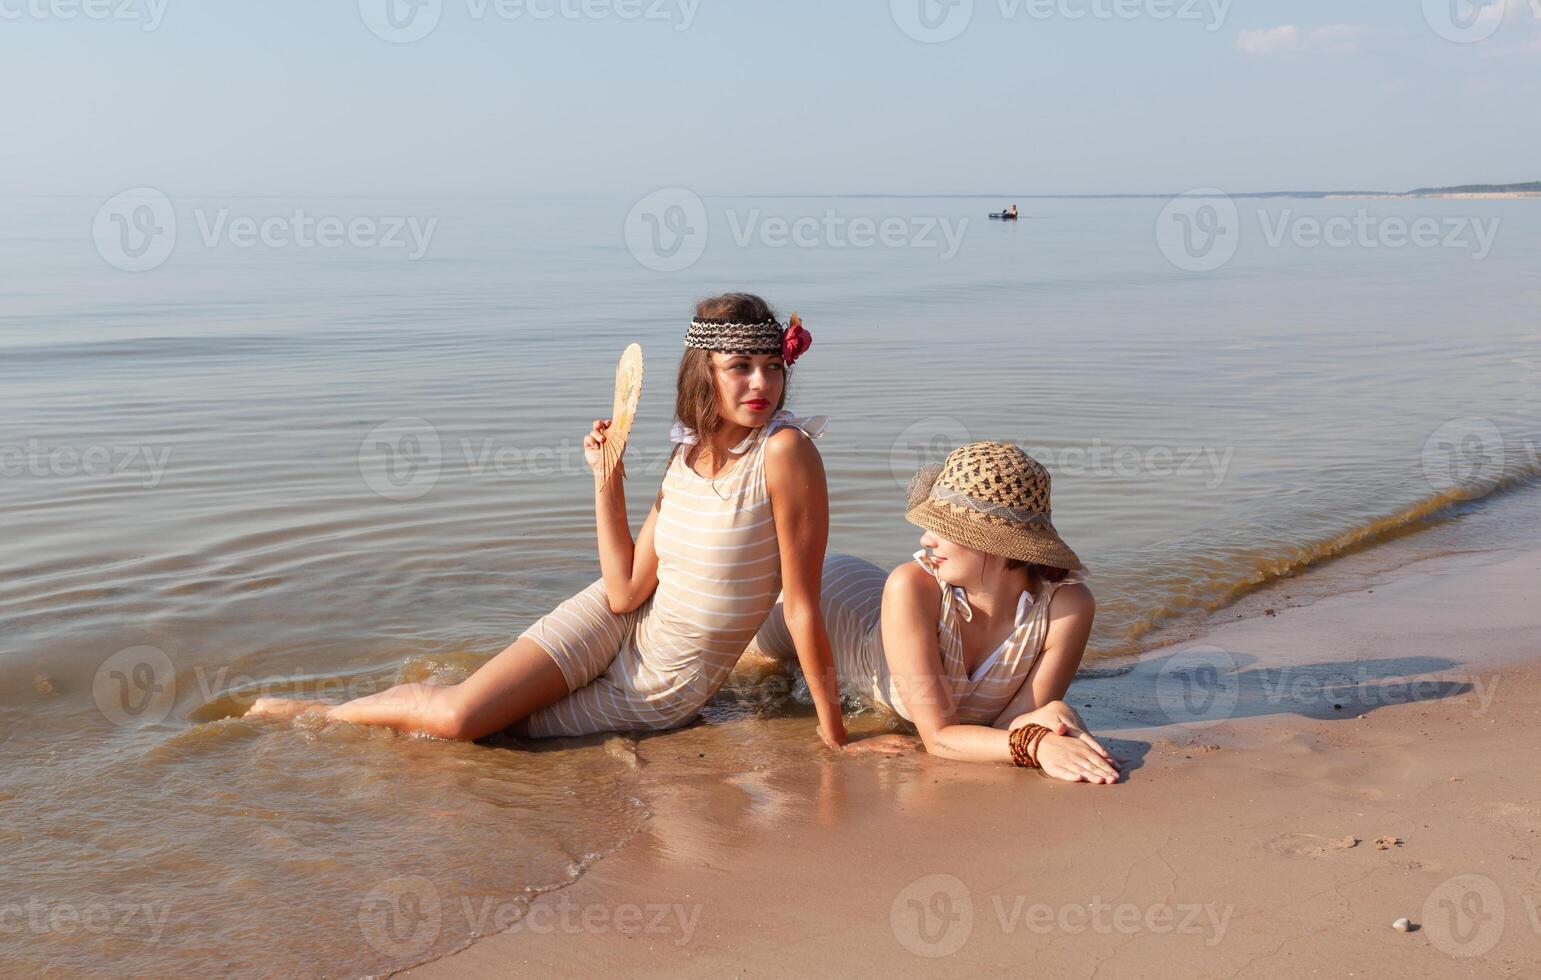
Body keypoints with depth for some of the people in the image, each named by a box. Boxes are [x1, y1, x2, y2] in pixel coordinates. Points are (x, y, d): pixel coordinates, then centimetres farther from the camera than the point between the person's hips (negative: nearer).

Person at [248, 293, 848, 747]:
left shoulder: (784, 451, -21)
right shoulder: (685, 459, -3)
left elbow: (801, 605, -18)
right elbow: (625, 592, -7)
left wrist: (834, 735, -16)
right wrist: (607, 479, -10)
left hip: (667, 695, -3)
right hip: (615, 627, 3)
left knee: (463, 722, -3)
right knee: (458, 711, -13)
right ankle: (324, 712, 17)